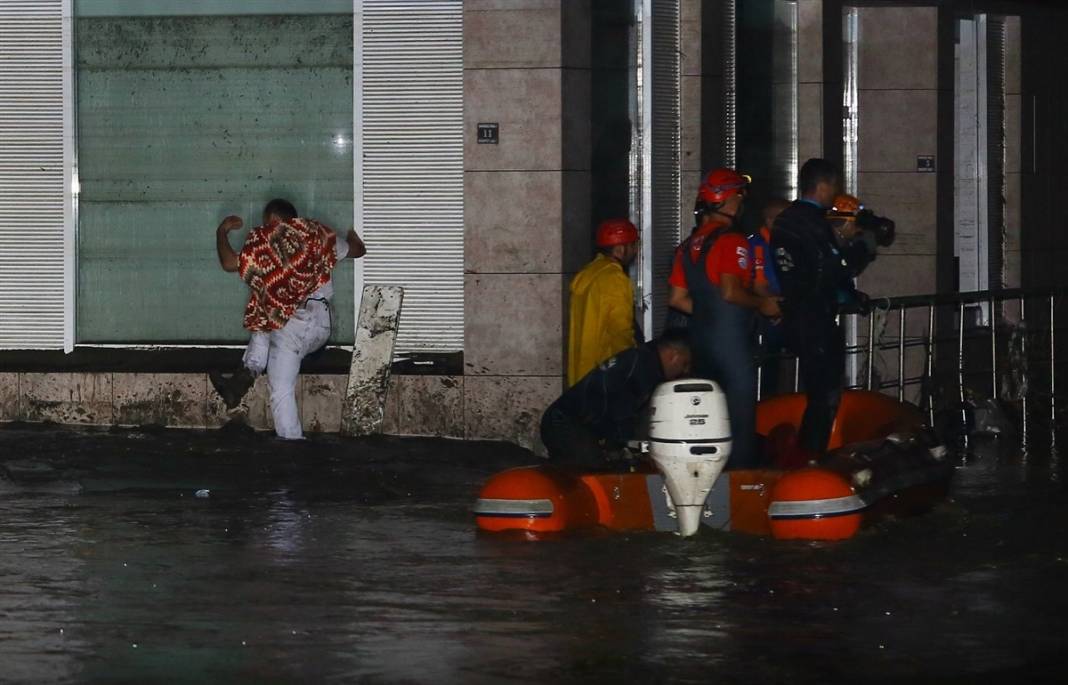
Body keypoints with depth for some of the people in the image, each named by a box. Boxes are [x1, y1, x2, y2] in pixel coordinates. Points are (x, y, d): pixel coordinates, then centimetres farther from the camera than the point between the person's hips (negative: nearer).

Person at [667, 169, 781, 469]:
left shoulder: (689, 244, 12)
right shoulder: (732, 241, -13)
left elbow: (677, 298, 11)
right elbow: (731, 291, -24)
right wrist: (763, 304, -10)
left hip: (700, 337, 8)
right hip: (731, 339, -8)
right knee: (740, 417, -4)